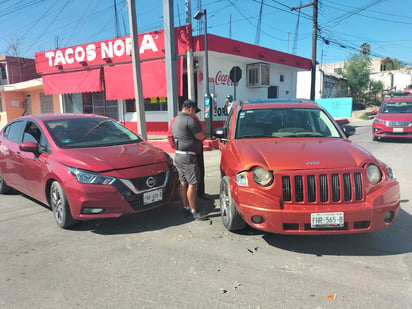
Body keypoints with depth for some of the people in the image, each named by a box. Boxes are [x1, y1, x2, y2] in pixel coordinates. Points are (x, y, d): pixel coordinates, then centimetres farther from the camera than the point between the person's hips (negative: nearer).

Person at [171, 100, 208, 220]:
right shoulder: (189, 120, -14)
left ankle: (185, 207, 23)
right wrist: (205, 135, 11)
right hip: (187, 157, -10)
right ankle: (194, 211, -3)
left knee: (183, 182, 14)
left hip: (178, 155, 10)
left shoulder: (175, 120, 17)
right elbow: (200, 136, -12)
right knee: (193, 183, -7)